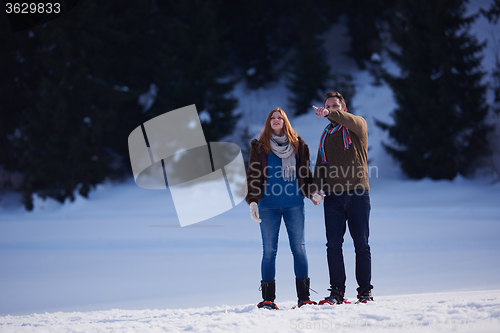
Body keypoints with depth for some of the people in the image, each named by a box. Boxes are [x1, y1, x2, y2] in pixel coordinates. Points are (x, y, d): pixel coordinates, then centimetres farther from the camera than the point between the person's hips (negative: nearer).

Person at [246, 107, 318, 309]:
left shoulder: (298, 145, 11)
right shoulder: (259, 147, 8)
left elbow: (305, 174, 15)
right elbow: (253, 176, 6)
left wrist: (312, 192, -1)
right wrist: (252, 201, -6)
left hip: (294, 204, 1)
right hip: (268, 205, -1)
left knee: (299, 249, -1)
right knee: (269, 251, -2)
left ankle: (304, 297, 2)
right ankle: (268, 299, 0)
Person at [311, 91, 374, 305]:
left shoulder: (358, 125, 4)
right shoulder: (326, 135, 20)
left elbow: (352, 121, -21)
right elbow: (321, 165, 20)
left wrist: (330, 114, -38)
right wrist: (317, 186, 1)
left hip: (357, 193, -4)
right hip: (333, 196, 4)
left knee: (361, 245, 0)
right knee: (333, 245, -3)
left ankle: (365, 291, 7)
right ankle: (337, 291, 1)